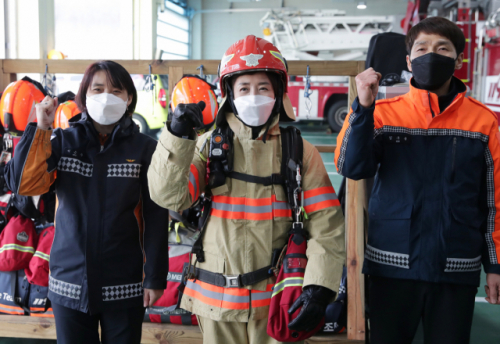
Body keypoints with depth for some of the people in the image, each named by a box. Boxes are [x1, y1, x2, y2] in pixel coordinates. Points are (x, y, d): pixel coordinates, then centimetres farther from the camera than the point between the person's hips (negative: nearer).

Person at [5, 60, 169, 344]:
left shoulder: (144, 149, -3)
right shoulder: (63, 142, 3)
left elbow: (155, 217, -4)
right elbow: (23, 184, -9)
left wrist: (155, 277, -6)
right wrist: (40, 129, -12)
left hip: (124, 286, -2)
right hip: (69, 282, 2)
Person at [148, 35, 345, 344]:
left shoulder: (299, 151, -1)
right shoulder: (209, 145, 1)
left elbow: (327, 225, -5)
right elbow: (168, 197, -10)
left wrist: (319, 288, -14)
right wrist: (177, 137, -21)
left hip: (277, 296, -1)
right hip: (216, 296, 1)